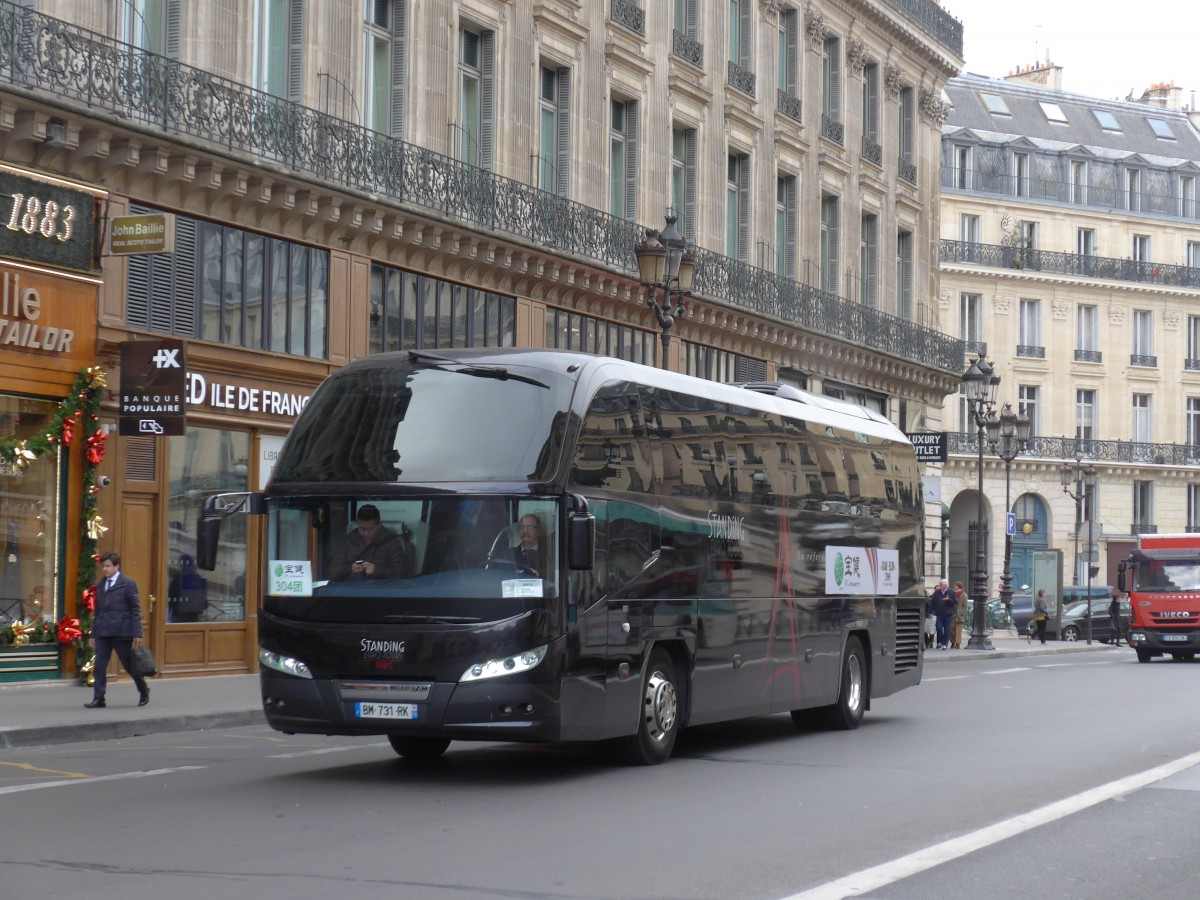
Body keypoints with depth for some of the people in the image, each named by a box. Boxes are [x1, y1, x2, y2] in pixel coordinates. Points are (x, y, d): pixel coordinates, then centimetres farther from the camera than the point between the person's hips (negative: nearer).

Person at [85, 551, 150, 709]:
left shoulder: (128, 583, -4)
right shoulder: (100, 585, 14)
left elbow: (135, 609, -6)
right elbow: (97, 611, 19)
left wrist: (137, 633, -11)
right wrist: (93, 634, 15)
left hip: (121, 632, -5)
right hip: (102, 633, 5)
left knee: (129, 664, 6)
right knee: (99, 666, -3)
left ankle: (144, 691, 26)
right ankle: (98, 699, -1)